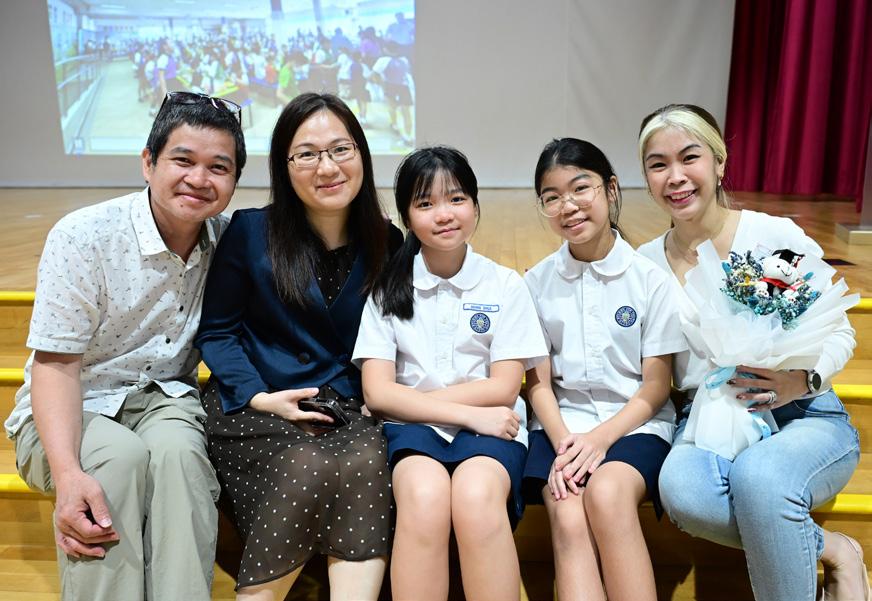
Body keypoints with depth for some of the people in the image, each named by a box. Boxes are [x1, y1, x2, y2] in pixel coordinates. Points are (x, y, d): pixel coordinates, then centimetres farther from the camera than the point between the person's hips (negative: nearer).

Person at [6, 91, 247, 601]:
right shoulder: (83, 236, -15)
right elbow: (56, 363, -17)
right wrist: (67, 473, -31)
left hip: (165, 401, 2)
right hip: (71, 407, -2)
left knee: (177, 452, -31)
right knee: (120, 457, -33)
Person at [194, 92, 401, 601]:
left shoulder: (386, 244, 6)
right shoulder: (249, 232, -2)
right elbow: (216, 331, 2)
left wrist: (366, 401, -3)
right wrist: (260, 397, -12)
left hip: (345, 407, 2)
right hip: (253, 407, -2)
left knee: (368, 460, -30)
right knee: (309, 467, -30)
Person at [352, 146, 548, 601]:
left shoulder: (505, 285, 3)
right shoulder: (388, 289, 4)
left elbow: (503, 389, -3)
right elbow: (378, 393, -4)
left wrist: (410, 399, -8)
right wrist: (468, 412, -14)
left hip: (490, 426, 0)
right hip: (413, 428, 1)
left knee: (475, 496, -33)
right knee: (423, 496, -33)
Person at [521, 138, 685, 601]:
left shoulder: (650, 278, -2)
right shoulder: (537, 282, 3)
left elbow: (655, 387, -1)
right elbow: (539, 382, 2)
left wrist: (600, 437, -15)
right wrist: (564, 442, -15)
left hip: (635, 422, -1)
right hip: (562, 423, 1)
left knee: (607, 495, -32)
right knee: (569, 522, -26)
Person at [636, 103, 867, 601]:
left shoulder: (777, 236, -6)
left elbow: (838, 332, 0)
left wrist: (803, 380, -22)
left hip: (804, 417, -2)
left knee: (757, 477, -37)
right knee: (680, 488, -32)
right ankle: (831, 549, -7)